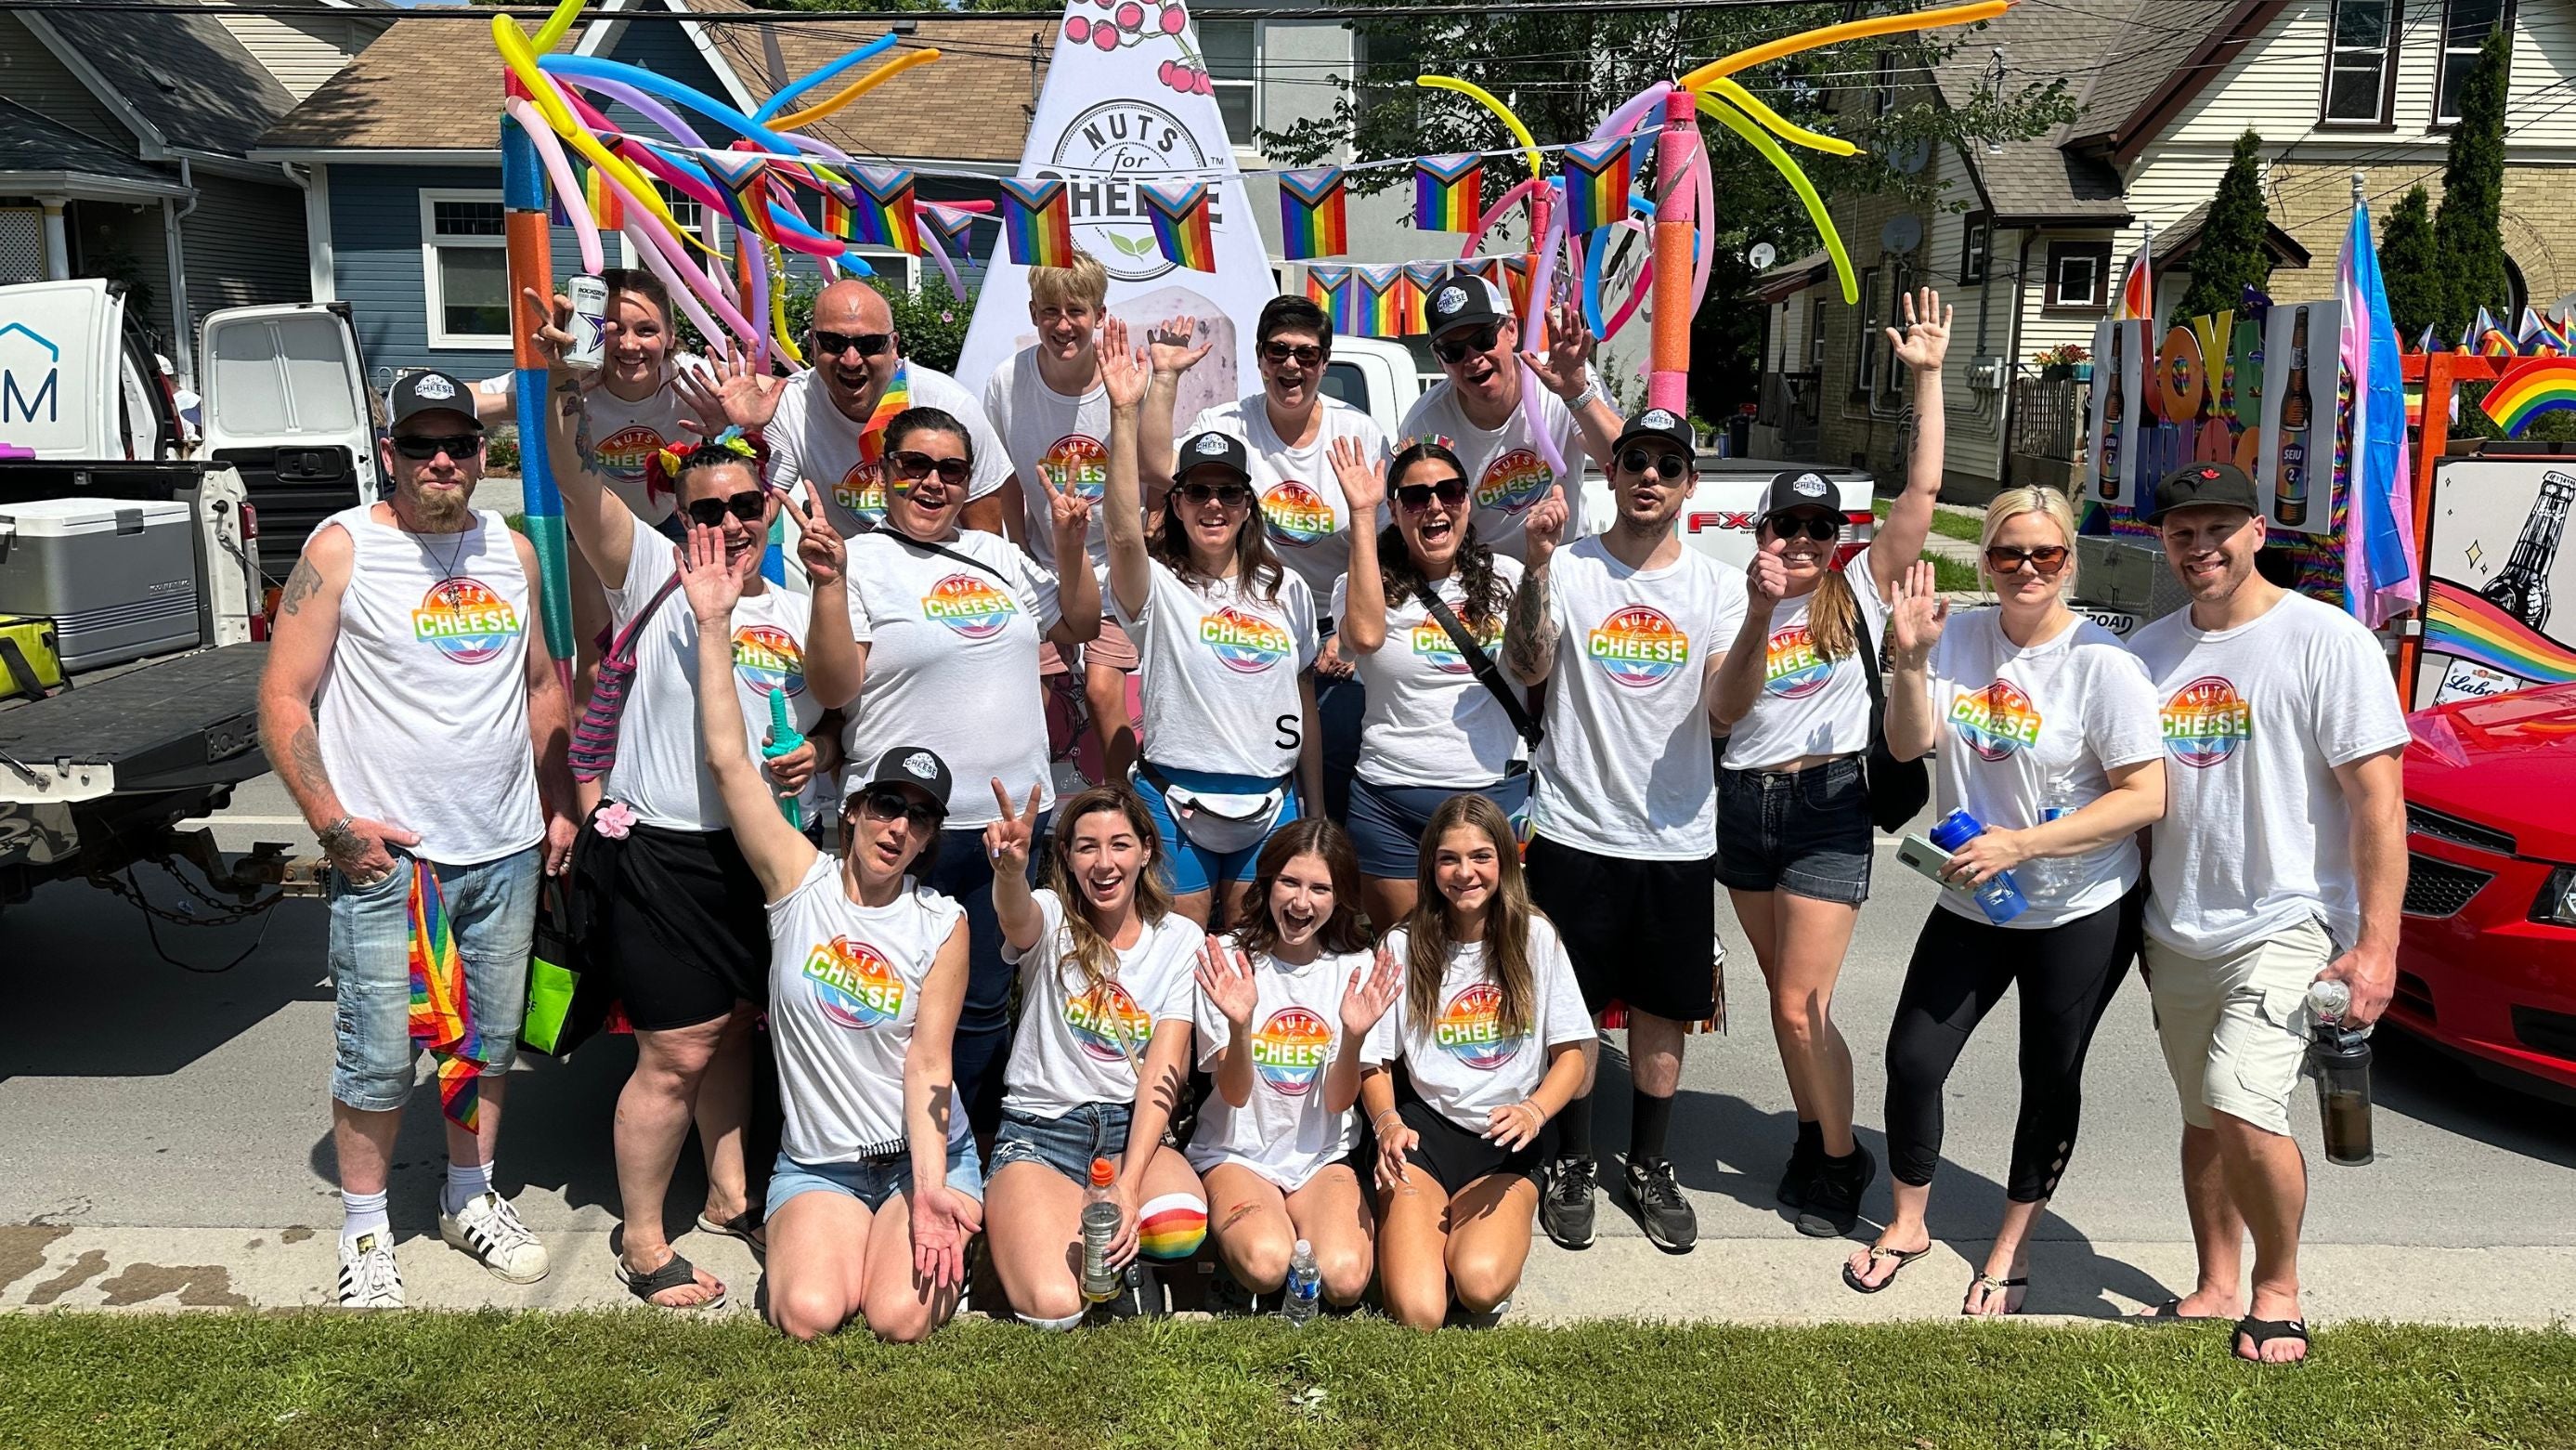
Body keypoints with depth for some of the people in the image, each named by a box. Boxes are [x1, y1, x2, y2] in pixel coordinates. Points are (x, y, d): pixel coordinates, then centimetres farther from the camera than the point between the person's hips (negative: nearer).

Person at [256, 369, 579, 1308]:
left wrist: (560, 805, 13)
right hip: (386, 854, -4)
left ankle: (469, 1199, 32)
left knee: (491, 1037, 14)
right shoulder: (342, 548, -5)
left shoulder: (511, 551, 10)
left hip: (507, 851, 5)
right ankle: (365, 1229, 20)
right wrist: (334, 824, -12)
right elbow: (282, 699, -6)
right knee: (379, 1056, 1)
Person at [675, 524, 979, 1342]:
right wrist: (714, 624, -14)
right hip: (817, 1163, 1)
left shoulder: (942, 926, -4)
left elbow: (928, 1062, -9)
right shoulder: (799, 881, -3)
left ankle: (941, 1233, 14)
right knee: (807, 1315, -22)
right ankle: (814, 1237, 13)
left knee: (901, 1318, -20)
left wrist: (927, 1189, -21)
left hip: (925, 1154, 0)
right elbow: (728, 760, -10)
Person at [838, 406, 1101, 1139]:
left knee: (984, 1006, 15)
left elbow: (1077, 625, 19)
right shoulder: (862, 561, -4)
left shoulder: (997, 555, 13)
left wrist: (1071, 542, 6)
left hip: (1012, 817, 5)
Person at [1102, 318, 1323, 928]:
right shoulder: (1158, 588, -5)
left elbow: (1304, 700, 11)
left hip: (1271, 807, 3)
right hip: (1175, 802, -3)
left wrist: (1314, 810, 12)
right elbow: (1124, 531, -27)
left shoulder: (1287, 590, 7)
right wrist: (1124, 412, -34)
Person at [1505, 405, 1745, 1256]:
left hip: (1677, 838, 2)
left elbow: (1726, 706, -8)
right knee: (1571, 1006, 8)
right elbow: (1526, 669, -18)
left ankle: (1649, 1166, 30)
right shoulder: (1568, 569, -3)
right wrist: (1537, 565, -29)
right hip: (1575, 831, -2)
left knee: (1662, 1011, 12)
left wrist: (1761, 615, -23)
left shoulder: (1715, 586, 4)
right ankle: (1572, 1165, 26)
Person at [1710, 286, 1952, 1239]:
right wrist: (1759, 614, -22)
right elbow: (1724, 712, -10)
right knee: (1784, 992, 15)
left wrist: (1927, 377, -12)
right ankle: (1818, 1136, 31)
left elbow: (1922, 491, -9)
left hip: (1828, 806, -4)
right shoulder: (1738, 610, 5)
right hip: (1745, 806, 4)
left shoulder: (1861, 587, 0)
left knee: (1801, 1004, -5)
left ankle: (1839, 1157, 14)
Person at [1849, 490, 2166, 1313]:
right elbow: (1909, 745, -8)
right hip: (1973, 904, 4)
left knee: (2049, 1081, 11)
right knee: (1912, 1060, 4)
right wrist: (1910, 659, -24)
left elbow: (2145, 797, -17)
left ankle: (2012, 1248, 31)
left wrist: (2021, 845, -23)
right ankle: (1907, 1223, 28)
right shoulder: (1959, 637, -3)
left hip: (2081, 913, -4)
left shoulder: (2102, 662, -16)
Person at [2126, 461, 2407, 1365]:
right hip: (2175, 934, 6)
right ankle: (2216, 1287, 29)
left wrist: (2376, 943, -16)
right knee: (2203, 1119, 14)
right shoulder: (2149, 652, 9)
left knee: (2244, 1110, -18)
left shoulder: (2327, 641, -8)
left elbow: (2378, 800, -11)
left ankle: (2278, 1289, 4)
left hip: (2287, 926, -6)